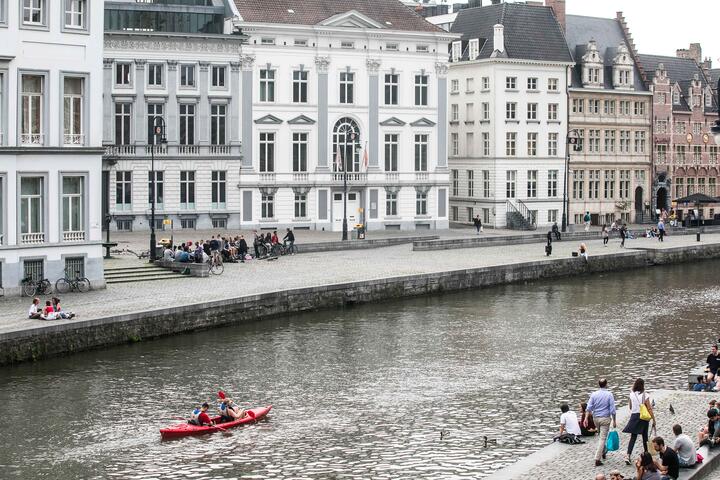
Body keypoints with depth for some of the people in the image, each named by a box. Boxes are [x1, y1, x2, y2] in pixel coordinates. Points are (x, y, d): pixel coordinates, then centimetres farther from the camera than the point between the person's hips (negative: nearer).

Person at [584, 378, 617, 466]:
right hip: (605, 418, -4)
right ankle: (597, 459, -11)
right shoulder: (609, 395, -9)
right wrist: (614, 421, -2)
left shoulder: (594, 394, -1)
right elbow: (612, 409, -9)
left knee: (602, 436, 27)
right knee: (603, 438, -4)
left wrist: (586, 418, -6)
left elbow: (589, 407, -6)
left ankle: (603, 452, 40)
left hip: (595, 418, 4)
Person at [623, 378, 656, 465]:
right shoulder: (645, 395, -9)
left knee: (633, 437, 0)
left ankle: (628, 455, -15)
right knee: (645, 437, 13)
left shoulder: (632, 394, 0)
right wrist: (653, 420, -5)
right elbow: (649, 409, -9)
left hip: (634, 416, 2)